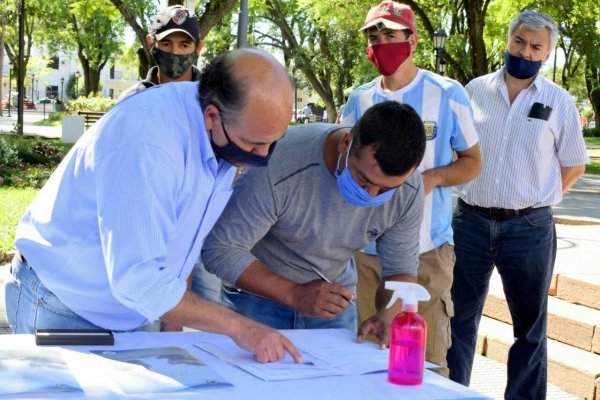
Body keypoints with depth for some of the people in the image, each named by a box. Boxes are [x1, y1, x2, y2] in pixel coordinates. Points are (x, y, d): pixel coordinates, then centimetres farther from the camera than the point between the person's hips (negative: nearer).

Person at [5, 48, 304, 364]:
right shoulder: (146, 143, -32)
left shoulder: (228, 135, -7)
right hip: (59, 308, -6)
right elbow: (136, 279, -33)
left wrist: (173, 325, 0)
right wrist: (239, 327, -30)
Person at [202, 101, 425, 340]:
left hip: (334, 296, 3)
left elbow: (401, 268, -9)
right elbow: (219, 249, -29)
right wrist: (293, 294, -38)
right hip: (258, 291, -3)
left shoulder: (408, 191, -20)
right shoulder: (277, 168, -35)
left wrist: (389, 315, -30)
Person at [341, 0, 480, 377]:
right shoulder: (359, 101, 8)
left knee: (428, 357, -2)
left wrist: (433, 177, -15)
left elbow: (472, 162, 4)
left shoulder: (448, 95, -1)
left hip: (427, 249, -3)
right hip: (367, 247, 4)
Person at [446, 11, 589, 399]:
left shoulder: (559, 101, -1)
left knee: (530, 326, 10)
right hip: (471, 221, 2)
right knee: (459, 319, 10)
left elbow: (574, 165, 7)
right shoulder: (475, 90, 4)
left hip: (530, 228, -1)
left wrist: (535, 199, 3)